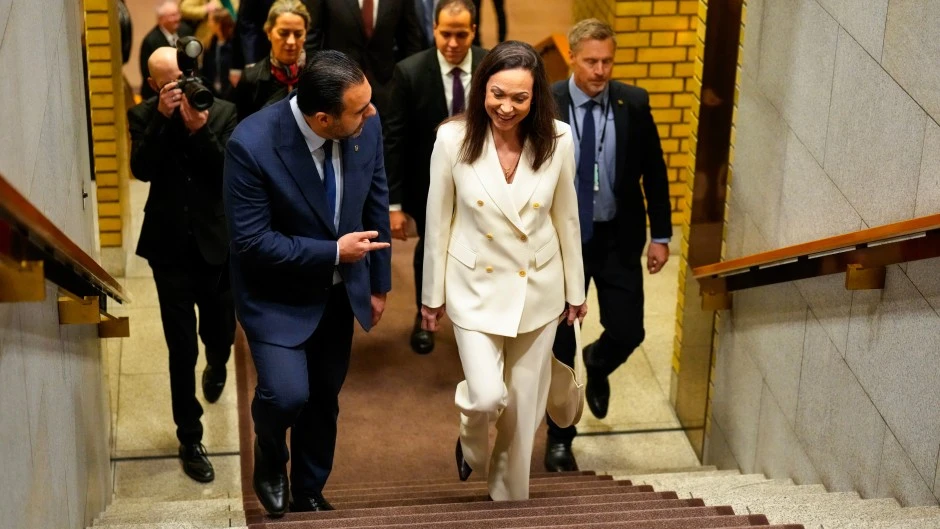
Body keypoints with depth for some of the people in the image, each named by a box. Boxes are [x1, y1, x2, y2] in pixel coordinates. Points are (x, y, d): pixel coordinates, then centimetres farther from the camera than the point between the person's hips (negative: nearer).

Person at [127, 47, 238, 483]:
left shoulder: (222, 113, -5)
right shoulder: (144, 117, -3)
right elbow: (141, 169, -18)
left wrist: (200, 130, -26)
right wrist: (162, 118, -25)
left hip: (216, 245, 1)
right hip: (170, 248, -1)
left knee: (221, 334, 17)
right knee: (181, 350, 1)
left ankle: (216, 368, 56)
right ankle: (189, 439, 14)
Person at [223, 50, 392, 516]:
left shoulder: (366, 124, -15)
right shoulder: (252, 144, -29)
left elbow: (375, 203, 1)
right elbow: (252, 242, -23)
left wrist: (379, 281, 7)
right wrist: (333, 252, -22)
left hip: (340, 291, 5)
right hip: (278, 295, -4)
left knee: (324, 399, 16)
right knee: (287, 394, -17)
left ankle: (309, 492, 40)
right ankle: (270, 456, 19)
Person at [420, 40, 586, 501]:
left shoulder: (557, 140, -11)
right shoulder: (453, 139, -15)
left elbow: (566, 218, 1)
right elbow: (438, 222, -5)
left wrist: (576, 290, 8)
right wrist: (432, 294, 1)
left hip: (538, 289, 2)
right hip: (476, 287, -2)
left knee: (524, 405, 11)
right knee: (488, 397, -10)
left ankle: (509, 494, 32)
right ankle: (471, 444, 27)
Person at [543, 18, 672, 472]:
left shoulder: (634, 103, -6)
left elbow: (654, 173, 2)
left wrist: (661, 235, 1)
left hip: (617, 237, 2)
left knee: (627, 332, 0)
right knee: (558, 343, 5)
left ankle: (596, 366, 38)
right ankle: (560, 437, 22)